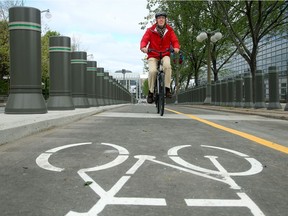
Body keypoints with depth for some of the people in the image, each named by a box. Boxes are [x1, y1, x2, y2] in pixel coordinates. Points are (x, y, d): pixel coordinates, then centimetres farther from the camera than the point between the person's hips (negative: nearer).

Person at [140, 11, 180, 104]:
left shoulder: (169, 30, 4)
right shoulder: (150, 30, 0)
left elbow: (174, 40, -5)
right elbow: (144, 40, -10)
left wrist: (176, 47, -29)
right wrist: (143, 47, -33)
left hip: (165, 55, 1)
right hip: (153, 56, -1)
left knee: (167, 65, -33)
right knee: (152, 71, -26)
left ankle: (167, 88, -23)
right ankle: (150, 92, -7)